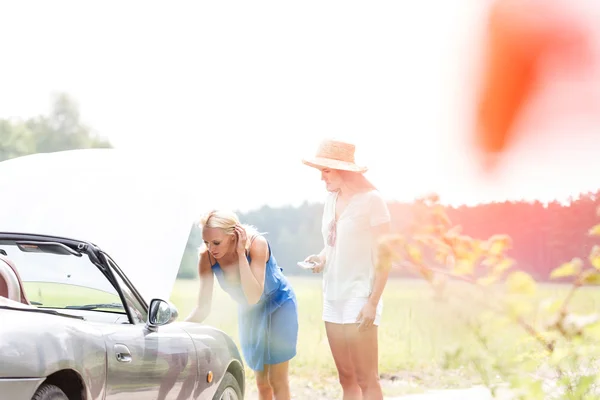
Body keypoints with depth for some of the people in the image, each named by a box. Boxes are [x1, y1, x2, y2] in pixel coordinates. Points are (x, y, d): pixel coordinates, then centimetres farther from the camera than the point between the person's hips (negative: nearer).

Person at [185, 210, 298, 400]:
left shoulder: (256, 243, -33)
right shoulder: (207, 257, -23)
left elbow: (253, 297, -41)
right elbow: (203, 309, -20)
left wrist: (241, 253, -41)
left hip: (278, 304, -4)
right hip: (250, 313, 4)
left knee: (277, 379, -5)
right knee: (261, 381, 10)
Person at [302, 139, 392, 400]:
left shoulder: (371, 200, -11)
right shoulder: (331, 199, 10)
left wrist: (373, 302, -16)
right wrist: (320, 259, 0)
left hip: (359, 298, -7)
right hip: (333, 298, 7)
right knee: (347, 379, 10)